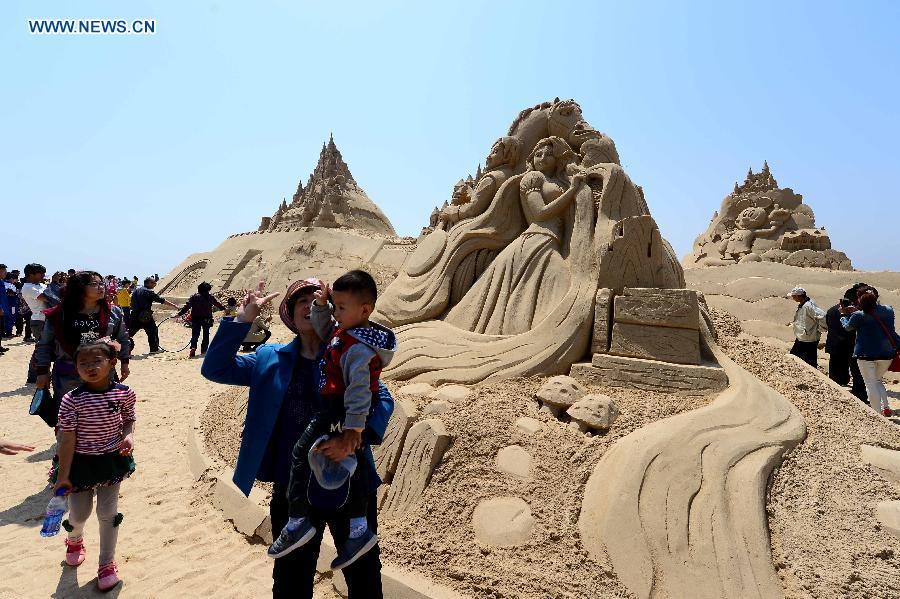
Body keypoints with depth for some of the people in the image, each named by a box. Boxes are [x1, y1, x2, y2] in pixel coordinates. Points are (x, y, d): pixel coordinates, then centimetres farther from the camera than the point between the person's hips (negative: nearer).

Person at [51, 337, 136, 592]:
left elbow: (129, 419, 6)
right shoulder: (71, 400, -18)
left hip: (111, 461, 1)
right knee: (79, 515, 14)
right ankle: (74, 540, 53)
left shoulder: (123, 393, -11)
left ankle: (107, 563, 29)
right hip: (81, 463, -1)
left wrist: (128, 436, -15)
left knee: (108, 514, 9)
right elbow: (68, 440, -14)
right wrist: (62, 476, -12)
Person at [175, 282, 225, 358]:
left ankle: (193, 347, -16)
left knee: (195, 334, 6)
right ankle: (204, 350, 13)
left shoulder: (194, 296, -4)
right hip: (207, 319, 0)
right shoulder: (210, 297, -1)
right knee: (206, 335, 12)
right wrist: (225, 309, 28)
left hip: (196, 319, 0)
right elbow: (218, 304, 12)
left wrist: (179, 313, -13)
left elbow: (187, 306, -12)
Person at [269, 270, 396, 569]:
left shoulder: (357, 348, -23)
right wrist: (321, 306, 6)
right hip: (353, 414, 10)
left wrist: (354, 426, -27)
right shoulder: (345, 331, 6)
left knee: (301, 454, -3)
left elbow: (359, 388, -26)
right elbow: (323, 331, 22)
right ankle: (358, 530, 26)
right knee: (351, 466, 16)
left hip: (337, 411, -10)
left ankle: (298, 520, 4)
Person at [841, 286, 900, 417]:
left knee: (871, 384, 3)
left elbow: (848, 327, 7)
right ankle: (886, 408, 14)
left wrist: (845, 316, 28)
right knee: (877, 380, 24)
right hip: (887, 353, 5)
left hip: (867, 354, -5)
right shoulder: (888, 310, 1)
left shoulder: (859, 316, -13)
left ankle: (878, 414, 2)